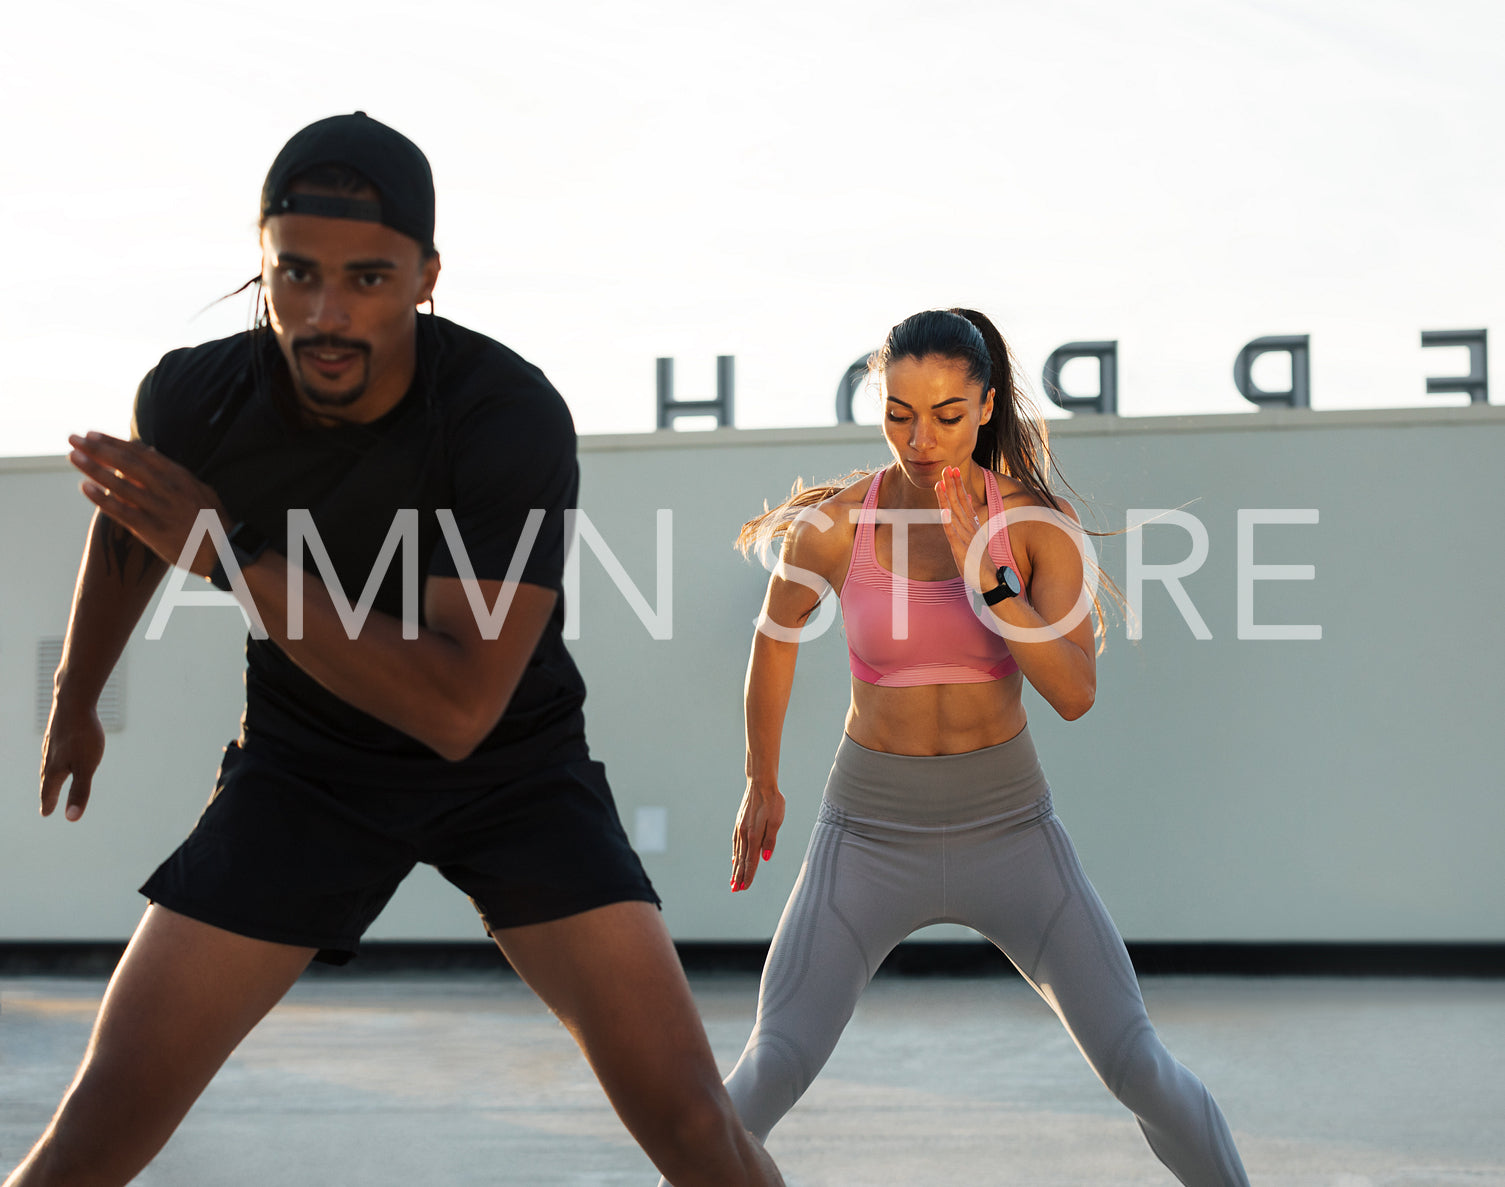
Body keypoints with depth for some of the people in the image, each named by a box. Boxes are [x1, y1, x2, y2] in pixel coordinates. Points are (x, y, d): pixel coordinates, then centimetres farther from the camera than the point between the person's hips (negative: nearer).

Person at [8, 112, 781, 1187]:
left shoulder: (510, 415, -28)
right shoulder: (194, 397, -16)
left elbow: (460, 707, -35)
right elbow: (128, 527, 10)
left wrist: (232, 554, -37)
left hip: (513, 763, -2)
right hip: (302, 763, 2)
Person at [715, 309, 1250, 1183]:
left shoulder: (1042, 524, -11)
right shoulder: (832, 524, -12)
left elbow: (1075, 693, -20)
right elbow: (776, 635, 8)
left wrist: (982, 569, -30)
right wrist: (761, 783, 19)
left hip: (1008, 828, 1)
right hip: (872, 830, 0)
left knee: (1141, 1069, -4)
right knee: (769, 1075, -13)